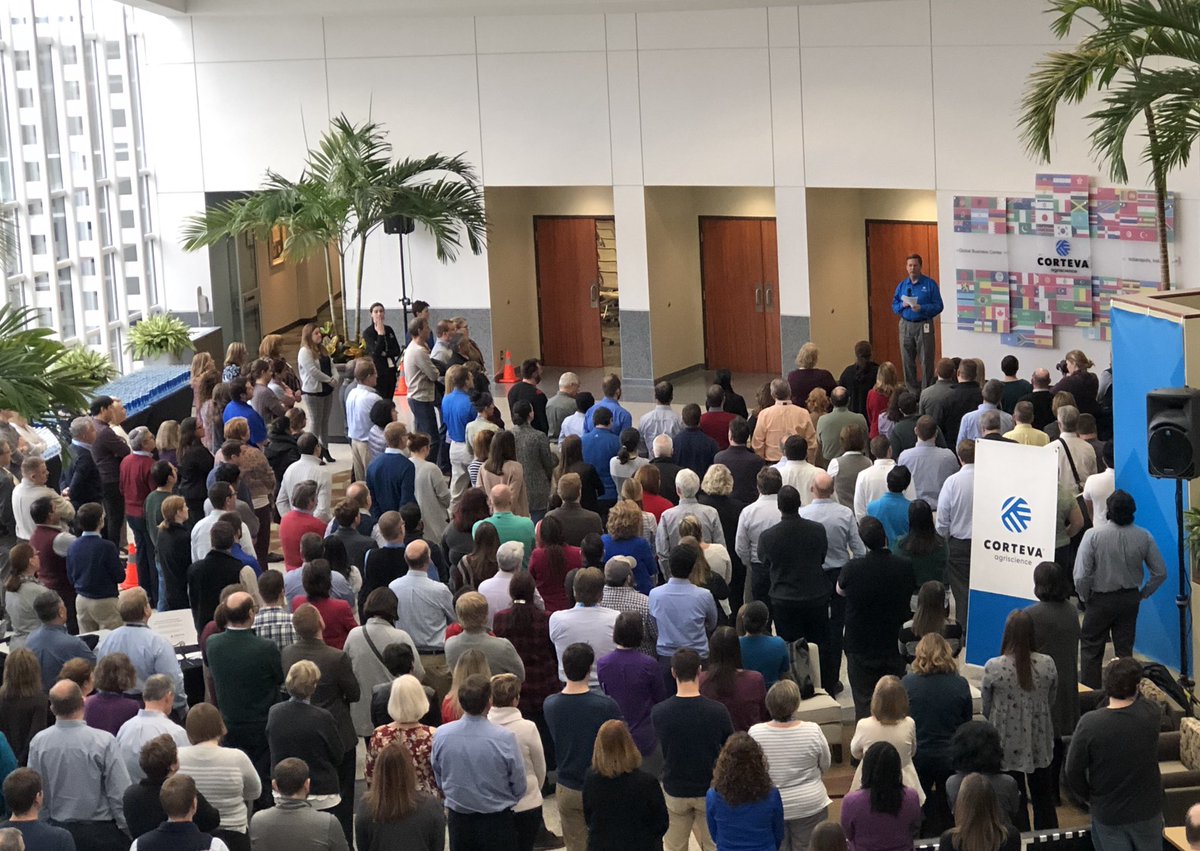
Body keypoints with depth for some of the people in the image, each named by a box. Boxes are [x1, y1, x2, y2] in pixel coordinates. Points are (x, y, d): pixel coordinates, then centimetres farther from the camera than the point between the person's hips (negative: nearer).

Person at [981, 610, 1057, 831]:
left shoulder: (993, 667, -18)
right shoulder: (1047, 664, -11)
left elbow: (986, 708, -5)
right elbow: (1051, 701, 4)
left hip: (1008, 744, -3)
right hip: (1040, 743, 3)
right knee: (1043, 796, 18)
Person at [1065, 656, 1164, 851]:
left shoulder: (1089, 723, -22)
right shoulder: (1150, 713, -17)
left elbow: (1073, 772, -13)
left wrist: (1088, 798, 3)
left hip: (1108, 813, -2)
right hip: (1147, 810, 2)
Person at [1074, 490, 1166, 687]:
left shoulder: (1093, 536, -22)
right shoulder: (1144, 537, -12)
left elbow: (1081, 577, -22)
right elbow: (1160, 573, -5)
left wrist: (1084, 597, -3)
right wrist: (1143, 594, 9)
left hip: (1100, 599, -3)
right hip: (1130, 600, 3)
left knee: (1091, 648, 12)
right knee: (1125, 648, 15)